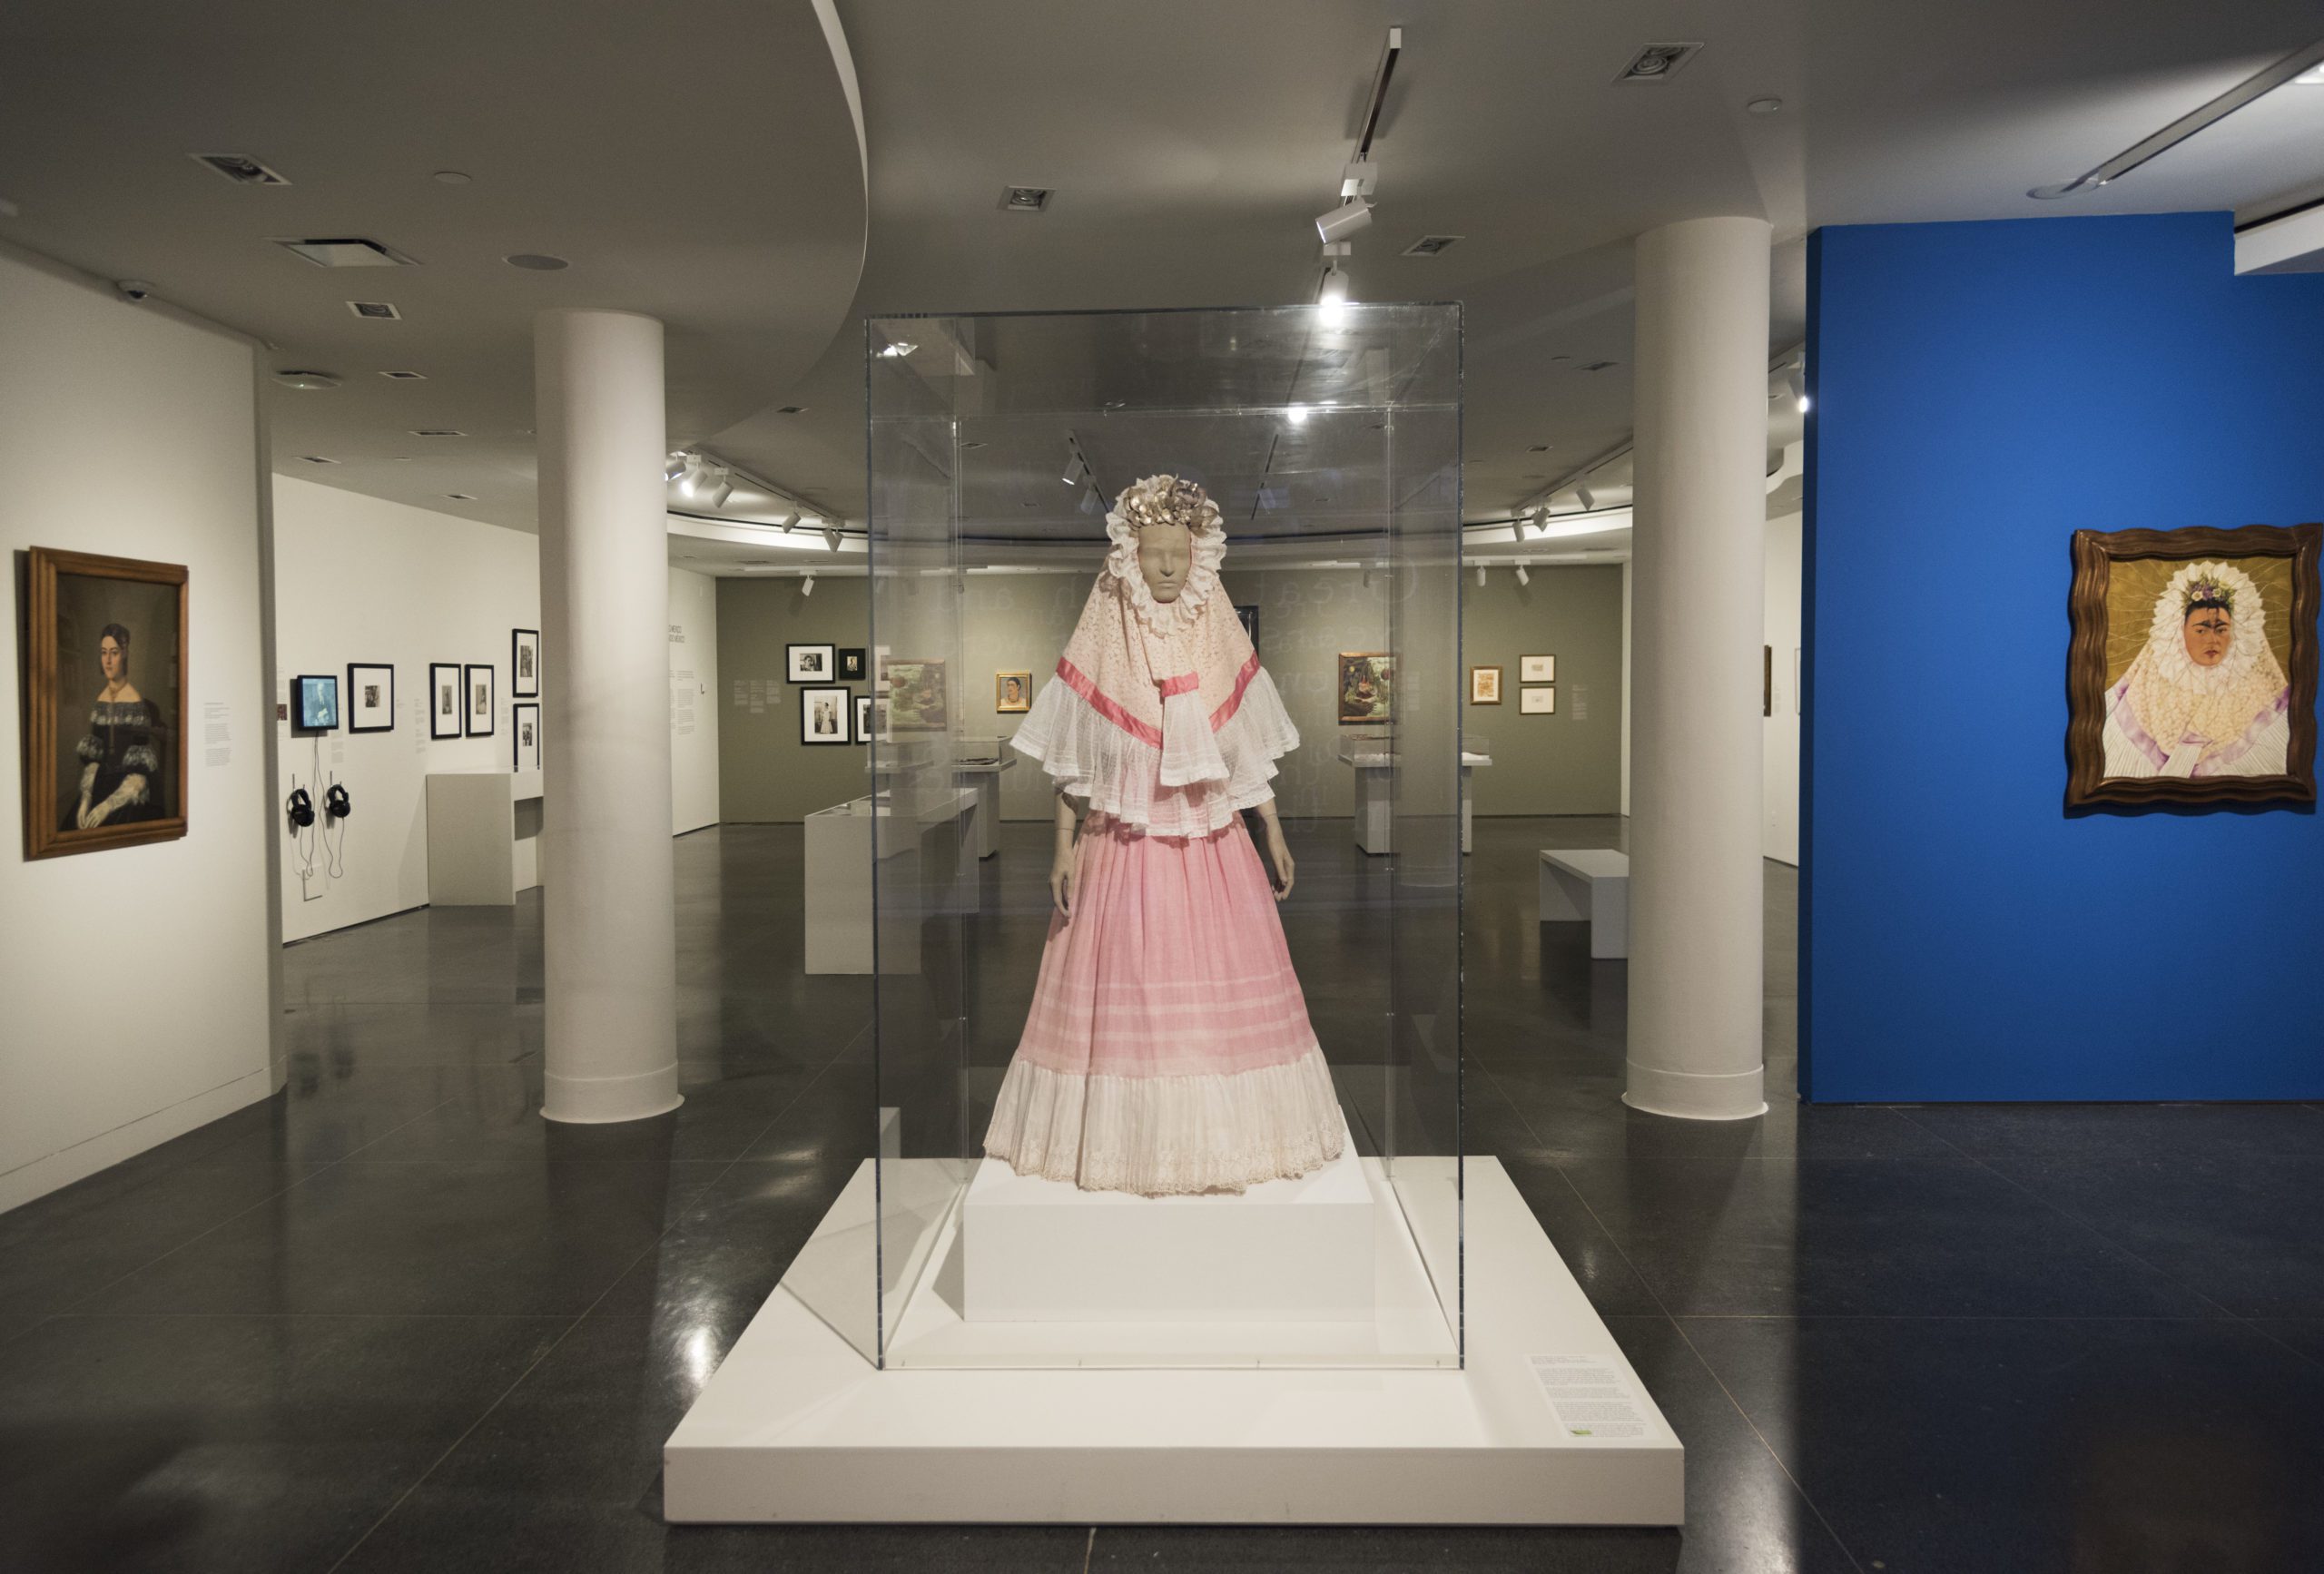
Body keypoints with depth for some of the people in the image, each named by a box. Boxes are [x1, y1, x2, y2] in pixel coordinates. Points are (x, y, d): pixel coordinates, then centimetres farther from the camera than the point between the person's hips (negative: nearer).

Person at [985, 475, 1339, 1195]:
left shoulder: (1220, 636, 4)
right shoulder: (1101, 639, -3)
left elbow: (1250, 749, 8)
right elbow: (1070, 761, -2)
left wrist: (1274, 833, 6)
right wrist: (1064, 848, -6)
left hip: (1213, 844, 3)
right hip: (1124, 845, -2)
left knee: (1226, 989, 6)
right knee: (1126, 994, 2)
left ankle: (1223, 1141, 19)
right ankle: (1133, 1143, 17)